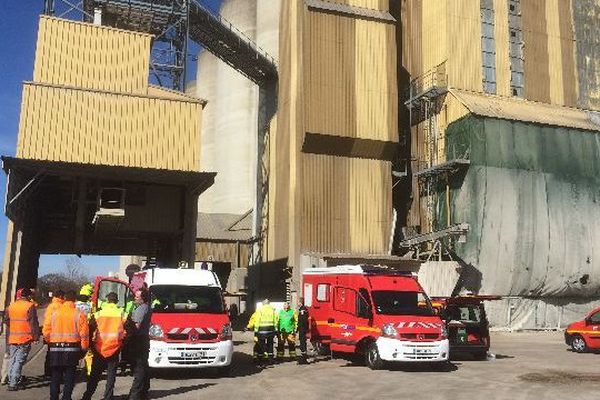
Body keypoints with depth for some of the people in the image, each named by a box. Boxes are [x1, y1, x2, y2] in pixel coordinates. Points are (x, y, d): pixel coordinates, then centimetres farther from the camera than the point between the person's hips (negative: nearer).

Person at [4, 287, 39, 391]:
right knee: (19, 361, -3)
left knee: (12, 360, 15)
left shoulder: (11, 306, 10)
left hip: (11, 338, 6)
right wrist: (36, 336, -4)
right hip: (25, 339, -5)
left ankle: (11, 381, 22)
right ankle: (13, 383, -6)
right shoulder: (30, 306, -8)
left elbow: (6, 321, 18)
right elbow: (34, 323, -10)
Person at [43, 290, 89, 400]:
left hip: (55, 349, 2)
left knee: (55, 376, 14)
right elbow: (84, 333, -10)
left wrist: (50, 343, 18)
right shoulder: (78, 314, -6)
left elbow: (46, 331, 2)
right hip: (72, 350, -2)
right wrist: (84, 349, 2)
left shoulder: (54, 313, 1)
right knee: (69, 377, 6)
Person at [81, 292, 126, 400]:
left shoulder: (98, 314, -5)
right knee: (111, 376, 8)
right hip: (114, 350, 0)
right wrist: (122, 344, 12)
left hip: (99, 350, 0)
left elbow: (90, 331, -2)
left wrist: (91, 345, 11)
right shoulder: (121, 314, -4)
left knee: (94, 376, 13)